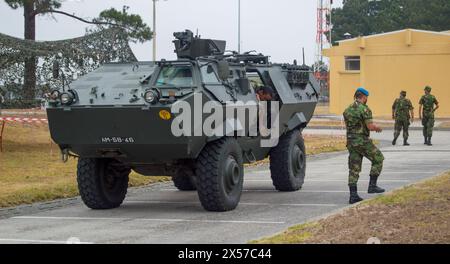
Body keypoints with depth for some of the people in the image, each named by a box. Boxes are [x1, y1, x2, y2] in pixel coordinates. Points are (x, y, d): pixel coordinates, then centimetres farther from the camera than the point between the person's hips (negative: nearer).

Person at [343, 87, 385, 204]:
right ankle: (372, 186, 7)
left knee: (354, 169, 7)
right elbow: (370, 126, -18)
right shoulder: (364, 109, -12)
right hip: (363, 141, -7)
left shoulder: (348, 110, 12)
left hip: (351, 142, 7)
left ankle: (353, 195, 1)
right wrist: (378, 128, 5)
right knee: (378, 159, 12)